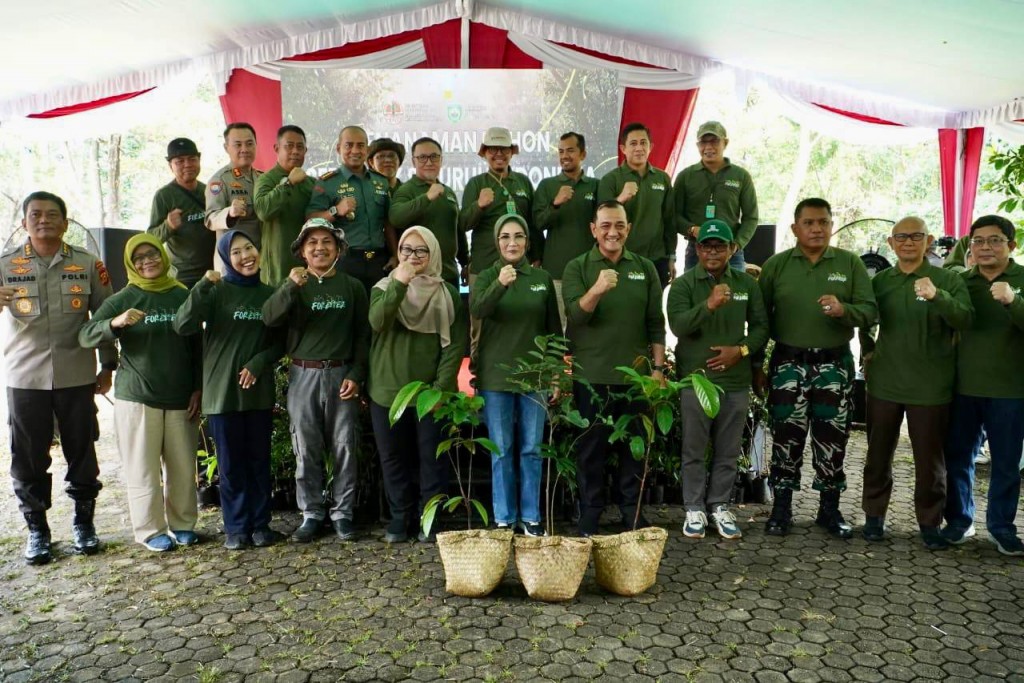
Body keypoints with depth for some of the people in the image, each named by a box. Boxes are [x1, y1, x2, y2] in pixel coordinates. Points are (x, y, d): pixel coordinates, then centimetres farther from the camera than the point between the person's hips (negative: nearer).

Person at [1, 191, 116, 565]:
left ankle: (84, 522, 24)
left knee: (82, 452, 8)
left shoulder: (87, 264, 2)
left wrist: (108, 365, 6)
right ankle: (37, 530, 21)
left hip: (77, 376, 0)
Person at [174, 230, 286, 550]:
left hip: (259, 390, 3)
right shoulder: (217, 291, -4)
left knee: (259, 460, 9)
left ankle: (261, 524, 21)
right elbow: (182, 325, -17)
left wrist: (258, 363, -8)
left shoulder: (269, 294, 6)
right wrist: (203, 285, -26)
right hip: (222, 389, -2)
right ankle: (236, 527, 18)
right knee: (231, 463, 5)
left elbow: (280, 342, 10)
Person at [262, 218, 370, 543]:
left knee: (344, 448, 4)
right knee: (306, 449, 6)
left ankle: (342, 512, 16)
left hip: (342, 375, 0)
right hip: (303, 375, 1)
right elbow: (269, 318, -11)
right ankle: (311, 513, 17)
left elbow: (362, 335, 6)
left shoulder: (352, 286, 6)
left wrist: (356, 375, -4)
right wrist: (291, 286, -26)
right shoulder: (294, 285, 6)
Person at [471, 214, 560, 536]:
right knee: (501, 450, 5)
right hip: (496, 375, -1)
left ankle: (530, 516, 18)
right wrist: (499, 284, -37)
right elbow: (476, 309, -20)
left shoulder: (542, 278, 6)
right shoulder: (486, 277, 1)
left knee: (531, 449, 7)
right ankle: (504, 518, 15)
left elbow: (554, 329, 10)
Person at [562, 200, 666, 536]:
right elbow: (575, 316, -12)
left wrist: (658, 366, 2)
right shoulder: (577, 267, 0)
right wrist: (596, 290, -30)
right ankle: (589, 515, 17)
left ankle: (632, 512, 24)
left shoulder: (645, 268, 8)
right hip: (591, 374, -2)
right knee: (592, 448, 5)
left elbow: (656, 323, 8)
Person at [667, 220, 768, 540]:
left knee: (728, 450, 11)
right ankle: (695, 508, 17)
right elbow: (677, 325, -16)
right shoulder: (684, 284, -2)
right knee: (694, 449, 5)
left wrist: (741, 349, -7)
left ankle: (720, 505, 24)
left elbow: (760, 326, 10)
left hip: (736, 380, 3)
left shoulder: (747, 283, 8)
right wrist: (709, 305, -30)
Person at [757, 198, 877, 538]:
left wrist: (843, 310, -23)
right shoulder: (776, 265, 3)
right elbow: (759, 318, 5)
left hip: (835, 365, 1)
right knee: (787, 437, 4)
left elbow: (870, 311, -2)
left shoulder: (850, 263, 4)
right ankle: (781, 508, 16)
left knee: (832, 439, 8)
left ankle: (830, 509, 23)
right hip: (789, 363, 0)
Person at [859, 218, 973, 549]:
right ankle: (874, 515, 24)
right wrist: (868, 351, 9)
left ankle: (930, 522, 20)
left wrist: (937, 296, -36)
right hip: (884, 383, 3)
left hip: (930, 387, -2)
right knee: (879, 453, 11)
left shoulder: (948, 280, -3)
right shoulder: (880, 281, 7)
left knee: (930, 458, 6)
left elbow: (965, 319, -19)